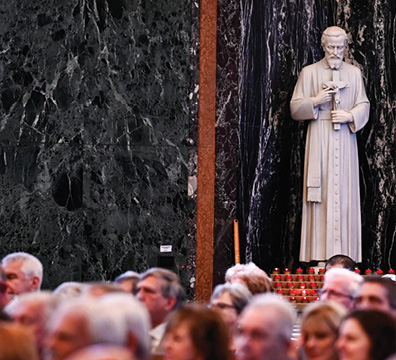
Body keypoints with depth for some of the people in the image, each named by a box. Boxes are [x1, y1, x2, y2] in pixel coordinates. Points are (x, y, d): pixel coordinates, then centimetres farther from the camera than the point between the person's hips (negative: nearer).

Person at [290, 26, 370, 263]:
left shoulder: (354, 73, 11)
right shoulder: (309, 73, 6)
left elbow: (364, 106, 10)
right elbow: (295, 108, 5)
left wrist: (350, 115, -10)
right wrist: (316, 101, -12)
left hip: (345, 140, 2)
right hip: (319, 141, -2)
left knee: (345, 192, -2)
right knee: (321, 194, -6)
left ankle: (344, 252, 0)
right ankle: (320, 254, -5)